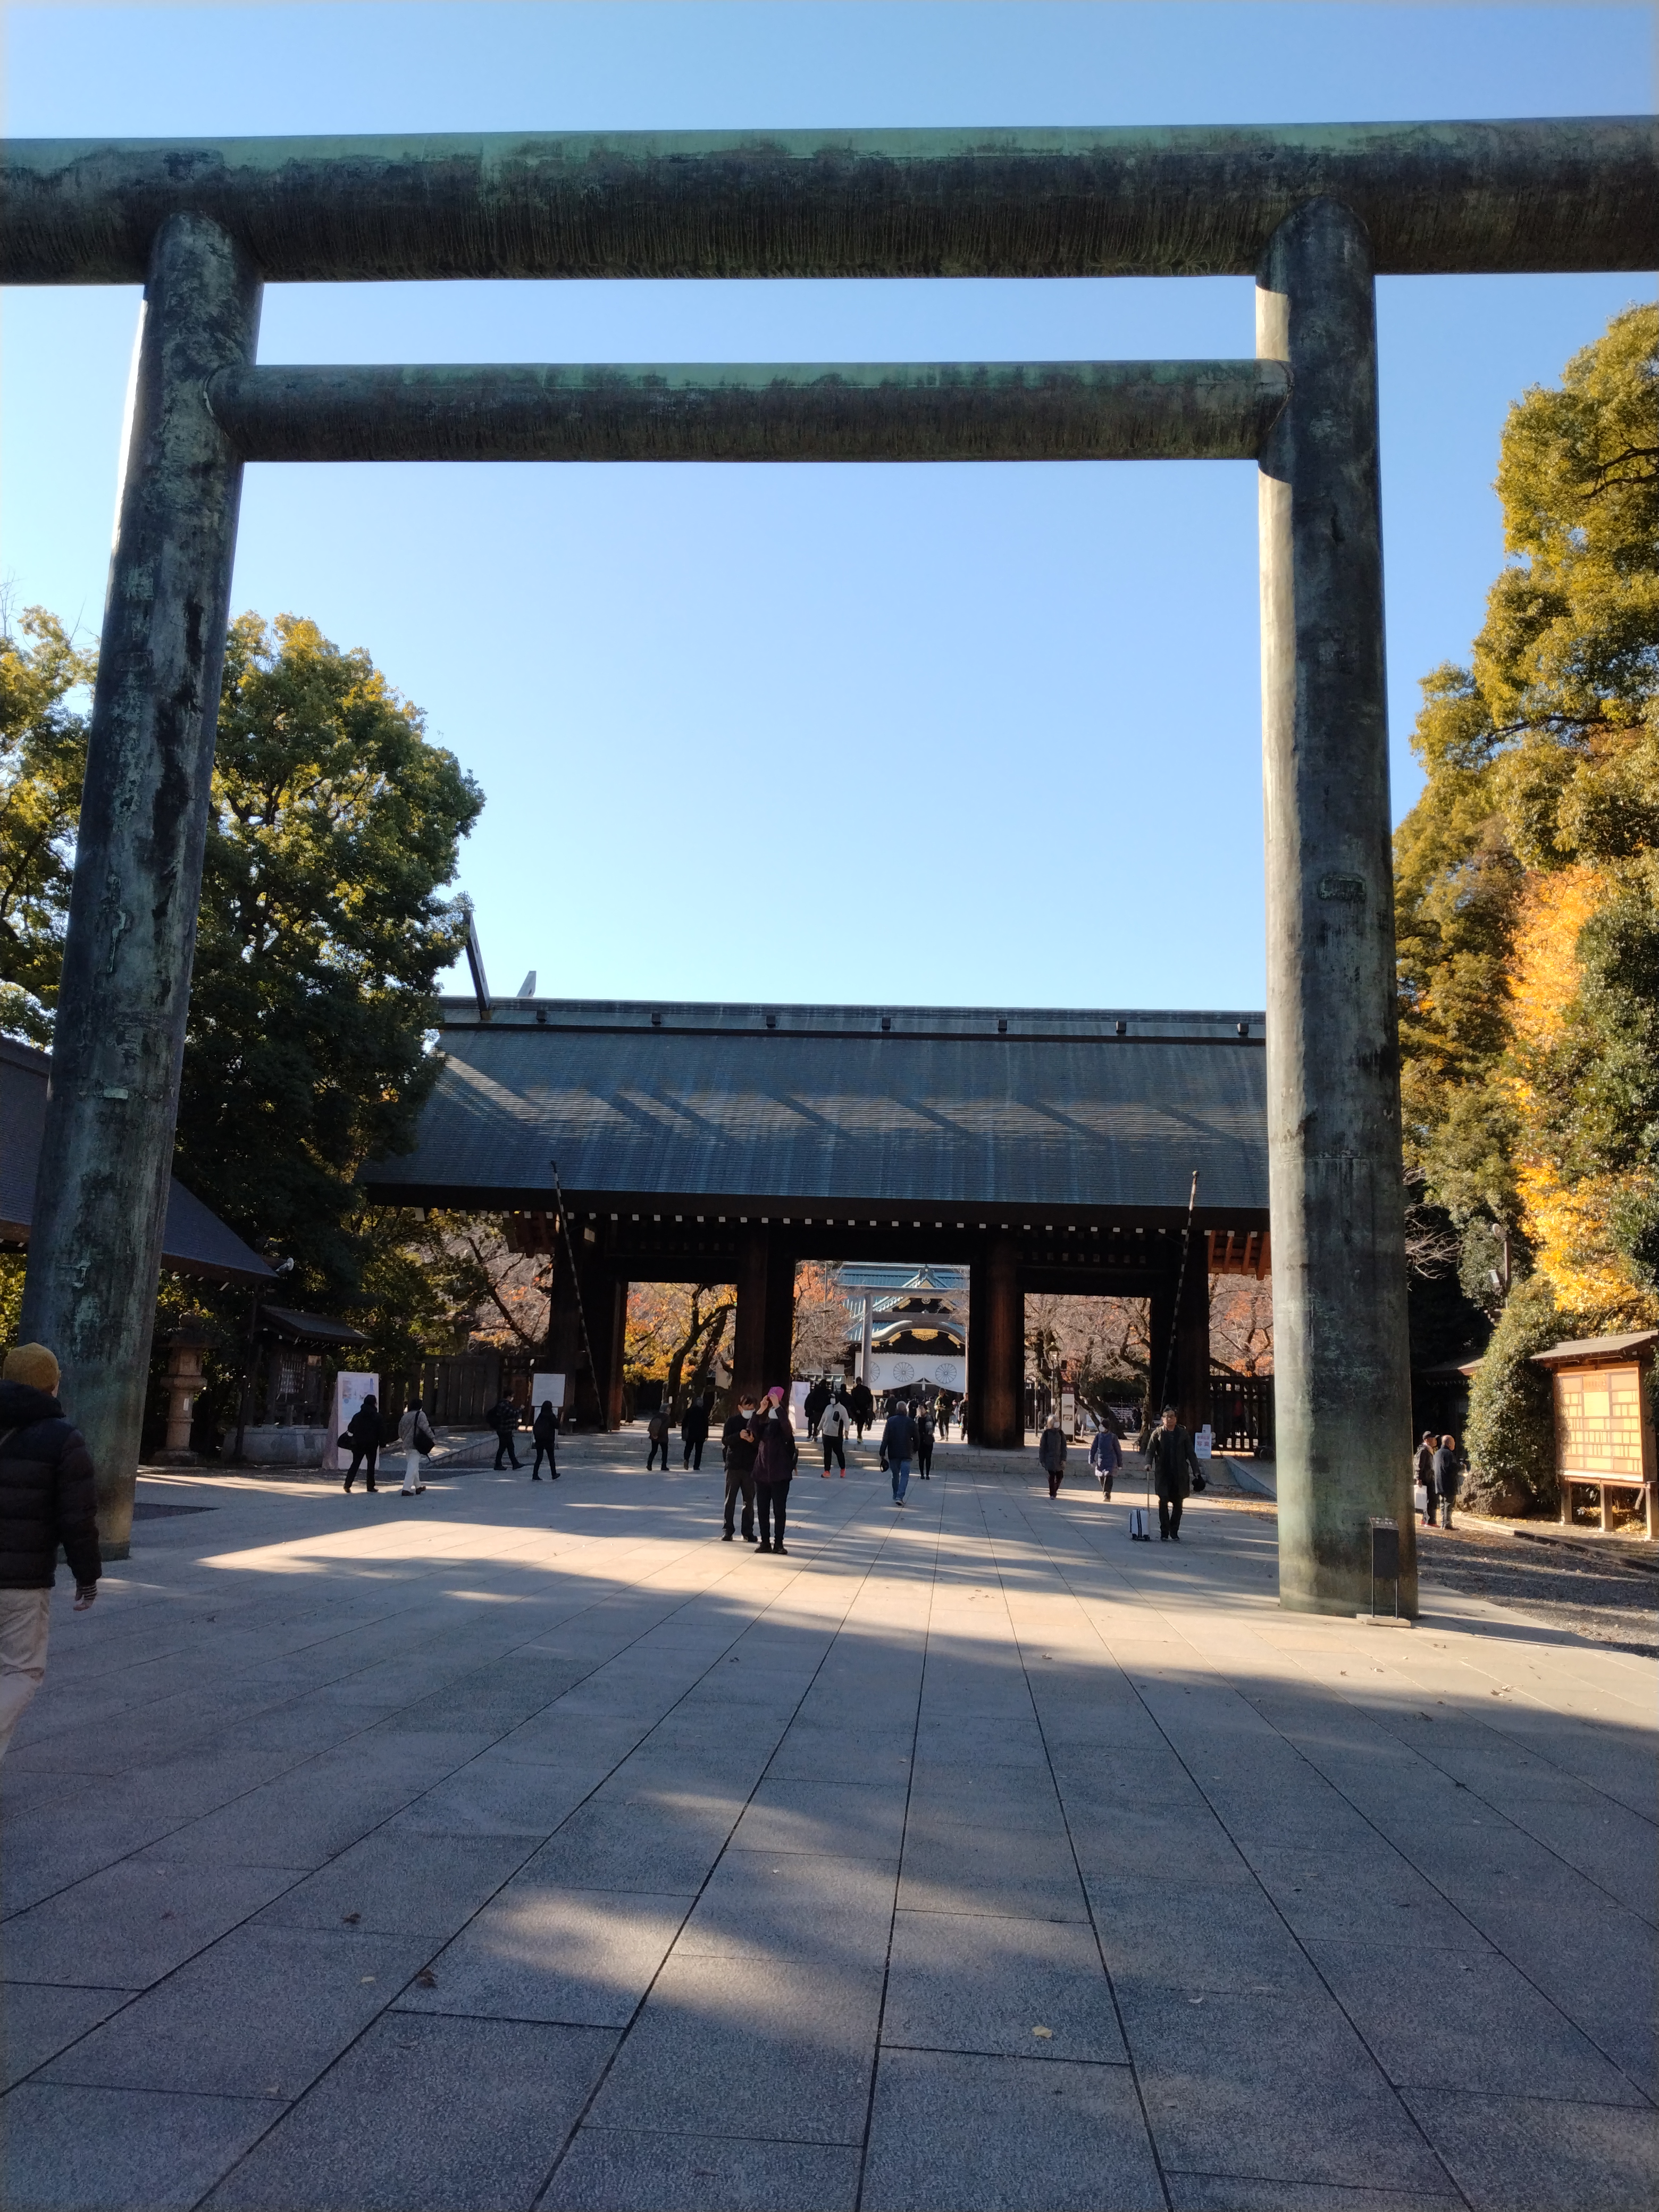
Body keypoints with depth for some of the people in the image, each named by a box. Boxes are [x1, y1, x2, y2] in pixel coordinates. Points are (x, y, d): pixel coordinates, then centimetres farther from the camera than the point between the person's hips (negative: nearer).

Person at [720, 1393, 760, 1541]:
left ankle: (748, 1532, 12)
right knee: (730, 1500, 3)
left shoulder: (757, 1422, 3)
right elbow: (725, 1440, -8)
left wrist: (753, 1440, -19)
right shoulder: (733, 1421, 1)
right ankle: (728, 1531, 8)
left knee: (749, 1501, 6)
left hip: (750, 1466, 1)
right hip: (734, 1466, -1)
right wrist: (739, 1436, -23)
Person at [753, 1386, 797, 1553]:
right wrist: (760, 1411, -17)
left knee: (779, 1510, 0)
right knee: (762, 1510, 7)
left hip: (779, 1475, -4)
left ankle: (779, 1544, 5)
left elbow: (786, 1424, -27)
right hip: (762, 1473, 4)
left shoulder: (783, 1428, -4)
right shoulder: (763, 1425, 7)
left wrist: (777, 1406, -28)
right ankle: (765, 1542, 15)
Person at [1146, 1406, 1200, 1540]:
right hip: (1163, 1475, -1)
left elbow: (1191, 1453, 7)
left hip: (1180, 1475, 2)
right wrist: (1148, 1463, -20)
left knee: (1178, 1504, 6)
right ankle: (1164, 1533, 5)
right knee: (1163, 1503, -1)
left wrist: (1196, 1472, 2)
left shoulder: (1183, 1434, 6)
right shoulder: (1157, 1433, 2)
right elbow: (1150, 1450, 0)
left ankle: (1174, 1532, 16)